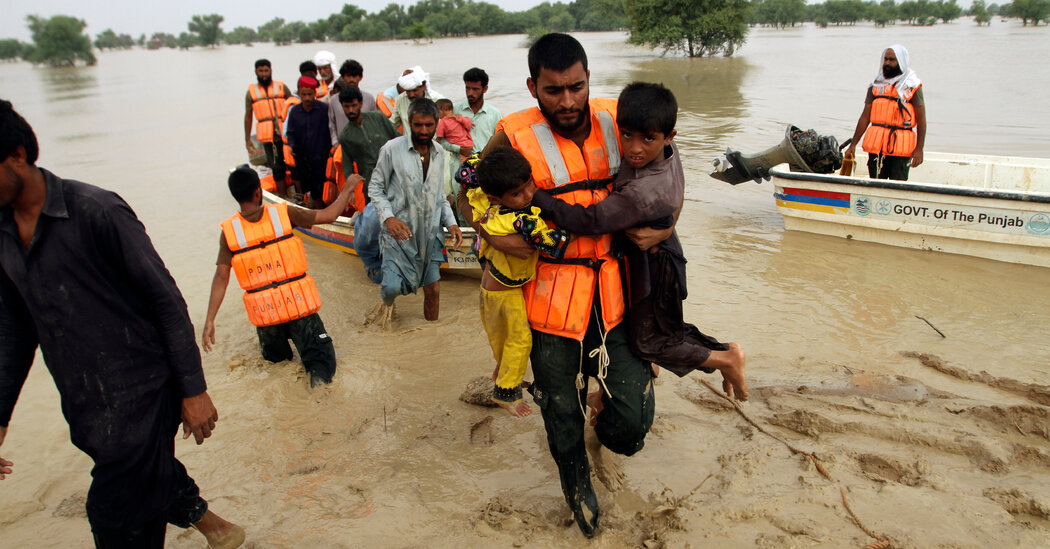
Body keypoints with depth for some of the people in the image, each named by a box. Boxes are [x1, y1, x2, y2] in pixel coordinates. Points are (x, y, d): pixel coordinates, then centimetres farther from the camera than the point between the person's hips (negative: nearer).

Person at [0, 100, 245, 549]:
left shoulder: (96, 212, -16)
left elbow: (166, 299, -13)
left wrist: (193, 390, -12)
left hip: (139, 394, -7)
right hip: (83, 410, 7)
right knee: (153, 480, 21)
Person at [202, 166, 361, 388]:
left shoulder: (229, 230, -4)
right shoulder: (283, 213, -7)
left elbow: (221, 277, -8)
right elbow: (329, 215, -1)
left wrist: (209, 321, -4)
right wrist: (348, 187, 15)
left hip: (264, 311, 3)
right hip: (298, 304, -2)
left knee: (275, 357, 33)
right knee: (322, 357, 1)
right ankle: (319, 376, -25)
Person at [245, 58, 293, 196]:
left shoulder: (282, 87, 8)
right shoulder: (251, 92, 9)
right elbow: (248, 116, 12)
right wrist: (247, 139, 9)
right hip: (268, 136, 0)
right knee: (277, 168, 1)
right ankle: (283, 198, 9)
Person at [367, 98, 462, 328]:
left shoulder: (440, 154, 7)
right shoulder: (392, 149, -7)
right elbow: (375, 187, -3)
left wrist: (451, 222, -1)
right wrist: (388, 217, -19)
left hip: (431, 233, 4)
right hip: (399, 231, -4)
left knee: (433, 289, 6)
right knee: (392, 287, -11)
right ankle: (387, 303, 27)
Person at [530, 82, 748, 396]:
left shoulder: (645, 193, -39)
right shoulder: (666, 150, -14)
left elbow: (591, 221, -37)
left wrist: (533, 196, -38)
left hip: (651, 264, -8)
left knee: (649, 341, 11)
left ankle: (726, 359, 24)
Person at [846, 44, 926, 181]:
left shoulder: (912, 85, 3)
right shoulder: (876, 84, 13)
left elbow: (921, 120, -1)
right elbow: (865, 116, 12)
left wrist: (919, 149, -10)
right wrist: (853, 144, 7)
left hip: (901, 146, -3)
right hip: (876, 144, 3)